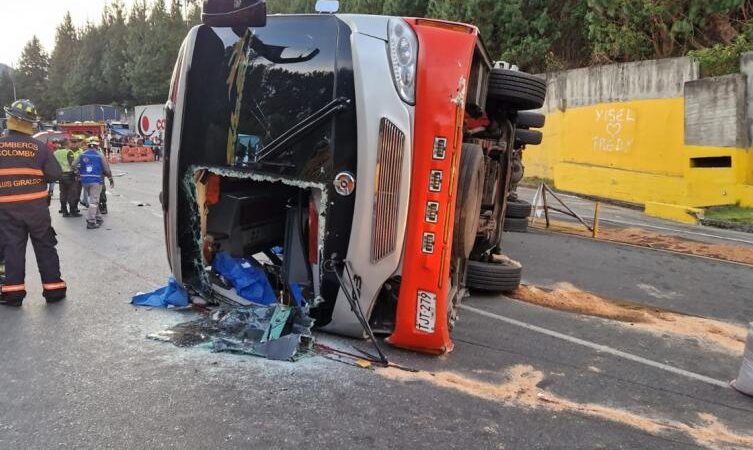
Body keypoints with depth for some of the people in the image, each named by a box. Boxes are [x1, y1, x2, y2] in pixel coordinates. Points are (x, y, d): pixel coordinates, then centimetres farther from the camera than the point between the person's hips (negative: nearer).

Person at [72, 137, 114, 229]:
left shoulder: (82, 155, 5)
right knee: (94, 201, -3)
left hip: (85, 181, 5)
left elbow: (74, 165, 1)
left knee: (92, 200, 18)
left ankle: (98, 218, 26)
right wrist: (111, 179, 7)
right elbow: (106, 169, -6)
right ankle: (91, 222, -6)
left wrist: (79, 173, 17)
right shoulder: (100, 155, -6)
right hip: (96, 181, -4)